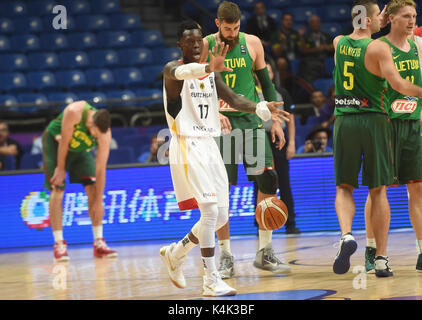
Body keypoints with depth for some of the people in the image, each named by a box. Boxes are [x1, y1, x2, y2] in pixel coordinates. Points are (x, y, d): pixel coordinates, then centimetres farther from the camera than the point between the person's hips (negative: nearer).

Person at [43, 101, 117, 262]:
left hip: (81, 148, 3)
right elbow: (64, 141, -26)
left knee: (93, 187, -9)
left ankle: (99, 243, -4)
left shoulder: (105, 134, -28)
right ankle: (59, 244, -12)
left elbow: (100, 169, -23)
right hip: (56, 141, -3)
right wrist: (60, 168, -17)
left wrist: (99, 202, -21)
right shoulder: (74, 112, -39)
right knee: (57, 190, -14)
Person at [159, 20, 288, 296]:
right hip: (187, 146, -7)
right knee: (210, 209, -20)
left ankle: (175, 253, 30)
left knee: (220, 216, 9)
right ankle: (211, 281, -17)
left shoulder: (211, 74, 15)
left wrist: (262, 109, -12)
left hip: (209, 145, 8)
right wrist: (208, 67, -53)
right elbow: (180, 72, -32)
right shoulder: (173, 69, -7)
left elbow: (234, 99, 7)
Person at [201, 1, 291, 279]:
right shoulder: (205, 46, -3)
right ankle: (226, 256, 5)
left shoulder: (252, 43, 4)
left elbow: (266, 84, 12)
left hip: (252, 120, 2)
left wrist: (275, 120, 6)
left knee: (268, 180, -7)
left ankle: (265, 252, 4)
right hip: (220, 123, -2)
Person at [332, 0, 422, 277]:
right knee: (378, 191, 5)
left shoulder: (339, 43, 7)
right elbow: (398, 84, -17)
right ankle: (381, 259, 4)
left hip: (344, 121, 3)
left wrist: (377, 25, 33)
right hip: (373, 120, -3)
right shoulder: (378, 47, -9)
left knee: (344, 187, 11)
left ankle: (347, 235, -17)